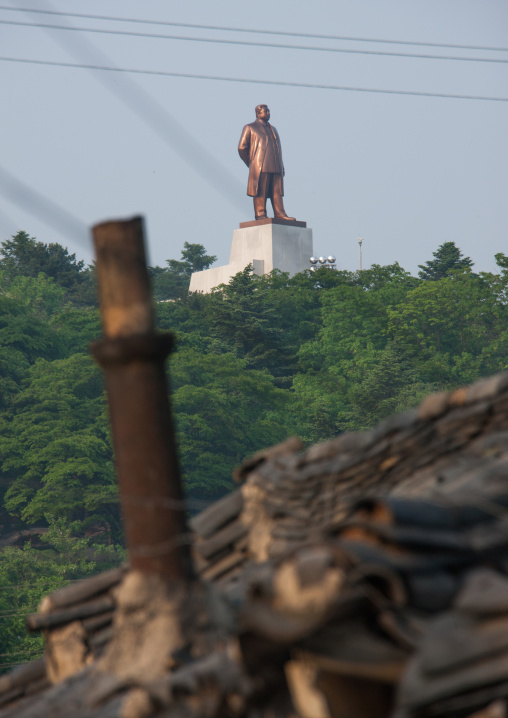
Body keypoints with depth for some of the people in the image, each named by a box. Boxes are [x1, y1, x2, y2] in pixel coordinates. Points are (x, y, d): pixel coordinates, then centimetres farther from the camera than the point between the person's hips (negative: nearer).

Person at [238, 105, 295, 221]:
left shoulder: (273, 129, 26)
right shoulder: (250, 128, 8)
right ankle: (260, 215, -10)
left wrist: (281, 167, 16)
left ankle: (279, 214, -6)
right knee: (260, 192, -9)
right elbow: (242, 148, 3)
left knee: (277, 192, -2)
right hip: (260, 167, -5)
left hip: (275, 167, 6)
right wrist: (251, 165, 0)